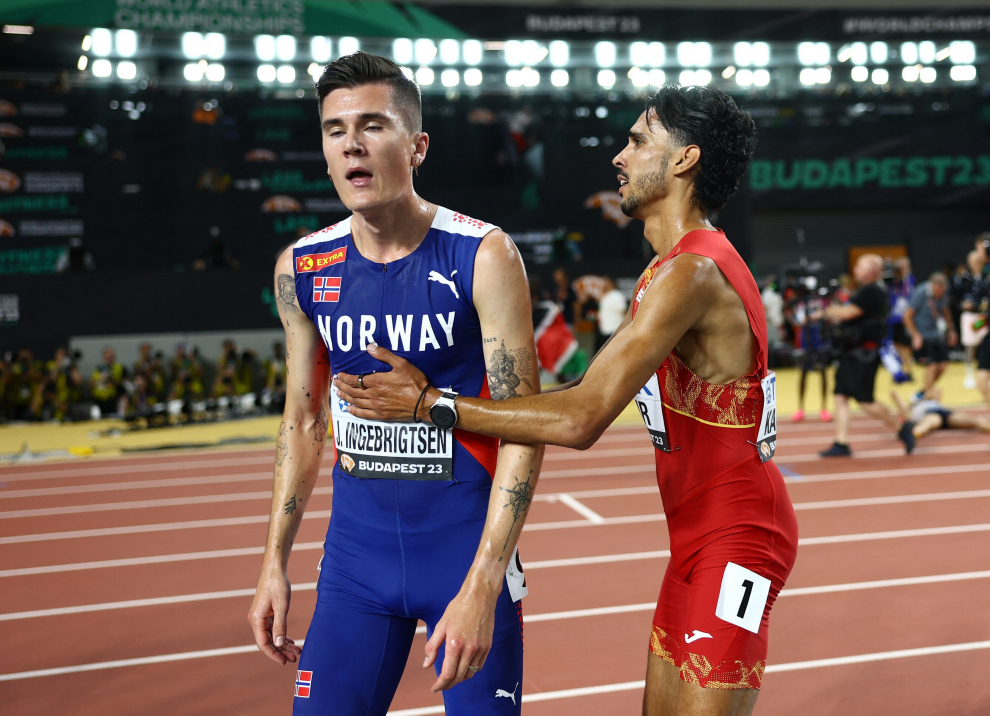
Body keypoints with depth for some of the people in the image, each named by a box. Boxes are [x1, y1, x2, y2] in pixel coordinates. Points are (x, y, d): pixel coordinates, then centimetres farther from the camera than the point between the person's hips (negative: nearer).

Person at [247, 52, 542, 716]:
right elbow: (303, 421, 11)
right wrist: (275, 562, 8)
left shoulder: (484, 256, -14)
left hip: (468, 543, -3)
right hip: (356, 549, 3)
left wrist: (481, 589, -21)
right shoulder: (301, 269, -1)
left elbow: (523, 434, -15)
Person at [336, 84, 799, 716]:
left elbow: (581, 419, -29)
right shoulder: (672, 268, 12)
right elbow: (595, 391, 12)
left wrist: (430, 402, -23)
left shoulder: (691, 272, -23)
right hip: (697, 538, 10)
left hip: (735, 538, -10)